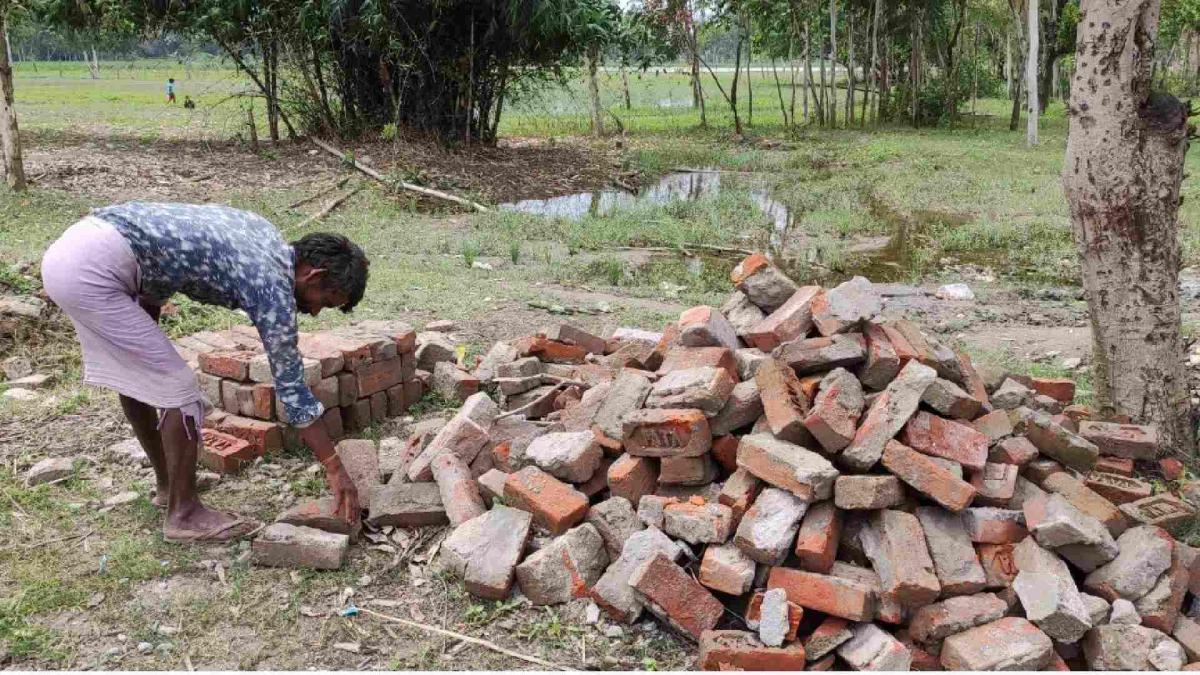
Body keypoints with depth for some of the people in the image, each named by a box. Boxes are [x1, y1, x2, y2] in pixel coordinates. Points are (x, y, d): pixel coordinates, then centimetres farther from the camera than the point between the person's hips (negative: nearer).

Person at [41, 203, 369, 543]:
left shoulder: (263, 232, 14)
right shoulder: (272, 286, -10)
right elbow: (292, 388, -6)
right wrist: (336, 469, 0)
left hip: (69, 248, 10)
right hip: (92, 269, -10)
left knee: (133, 376, 21)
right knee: (178, 387, -3)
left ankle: (169, 484, 37)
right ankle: (183, 514, 9)